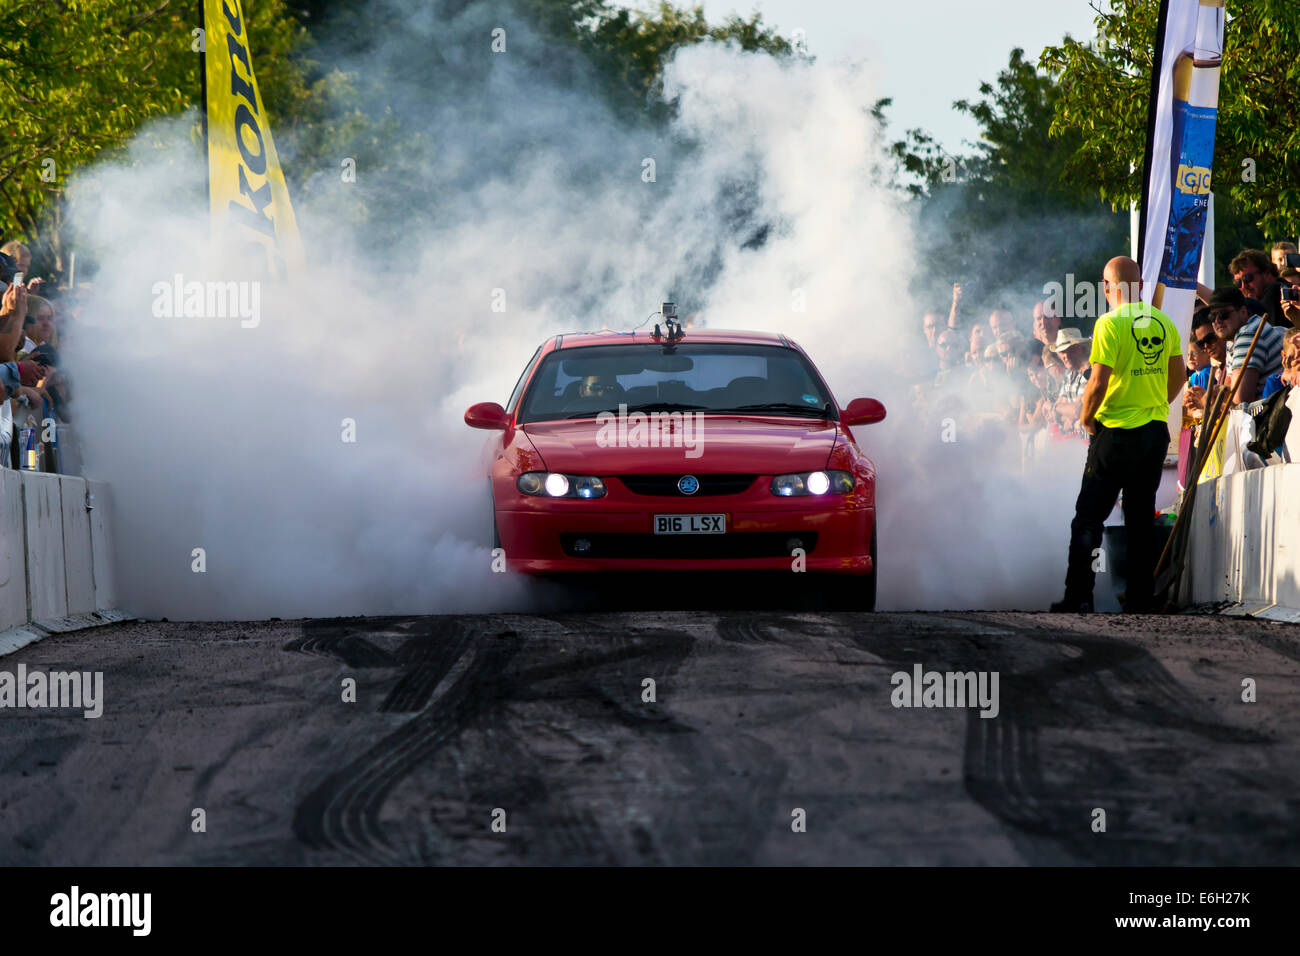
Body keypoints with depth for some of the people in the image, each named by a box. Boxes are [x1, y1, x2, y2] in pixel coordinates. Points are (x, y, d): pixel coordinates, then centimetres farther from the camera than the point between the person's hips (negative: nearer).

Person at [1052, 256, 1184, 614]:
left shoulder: (1110, 324, -14)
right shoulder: (1164, 323, 5)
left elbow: (1098, 383, -18)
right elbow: (1179, 375, 13)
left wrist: (1086, 418, -1)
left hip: (1117, 433, -6)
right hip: (1157, 430, 6)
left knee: (1088, 517, 1)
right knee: (1141, 516, 12)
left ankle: (1079, 596, -4)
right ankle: (1140, 598, 12)